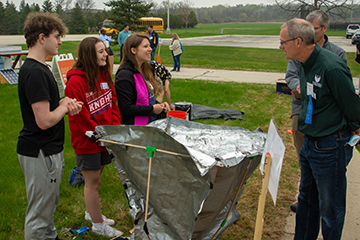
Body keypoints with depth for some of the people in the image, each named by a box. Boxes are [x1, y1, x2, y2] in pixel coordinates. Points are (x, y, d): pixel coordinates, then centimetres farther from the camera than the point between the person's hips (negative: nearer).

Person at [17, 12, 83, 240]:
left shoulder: (39, 67, 10)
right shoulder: (35, 72, -23)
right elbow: (44, 120, -27)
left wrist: (64, 101, -1)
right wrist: (65, 107, -9)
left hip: (48, 150, 11)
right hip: (40, 153, -11)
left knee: (49, 204, 27)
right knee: (39, 215, 5)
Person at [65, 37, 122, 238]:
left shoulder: (104, 75, 7)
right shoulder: (76, 81, -18)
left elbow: (112, 105, 11)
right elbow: (80, 116, -19)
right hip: (88, 141, -7)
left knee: (96, 178, 20)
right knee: (93, 182, 6)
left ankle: (91, 213, 40)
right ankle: (98, 224, 21)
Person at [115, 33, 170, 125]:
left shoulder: (146, 69, 13)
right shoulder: (125, 75, -15)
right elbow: (126, 108, -19)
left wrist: (159, 105, 6)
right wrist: (152, 109, -15)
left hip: (151, 123, 8)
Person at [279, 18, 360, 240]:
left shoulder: (331, 67, -25)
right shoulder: (305, 65, 4)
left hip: (331, 146, -9)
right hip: (310, 142, 9)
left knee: (330, 207, 7)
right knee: (307, 198, 23)